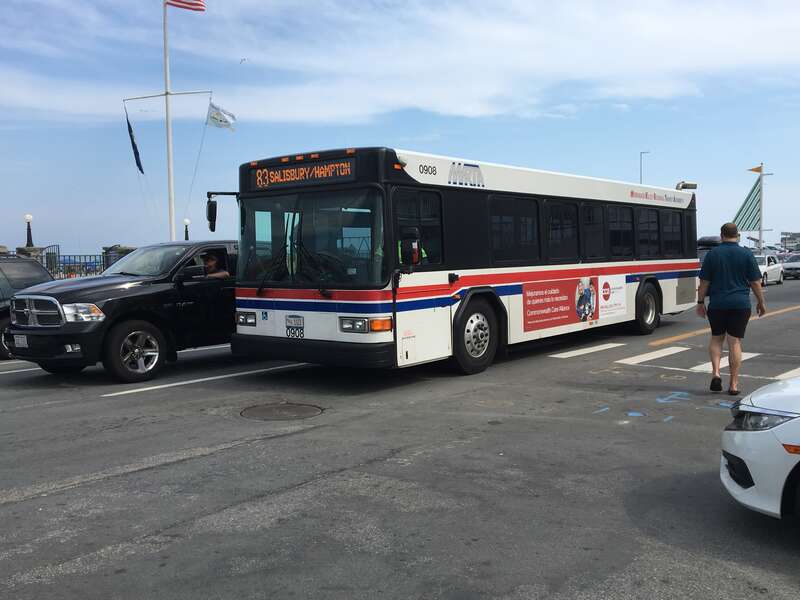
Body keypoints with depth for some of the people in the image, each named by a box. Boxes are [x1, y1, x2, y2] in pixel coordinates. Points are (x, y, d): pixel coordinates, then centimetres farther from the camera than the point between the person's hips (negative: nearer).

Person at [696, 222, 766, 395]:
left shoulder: (712, 254, 0)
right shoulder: (746, 254, -1)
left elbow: (704, 282, 0)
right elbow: (755, 282, 1)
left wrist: (700, 302, 9)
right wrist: (761, 303, 11)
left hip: (717, 304, 0)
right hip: (740, 304, 0)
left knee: (716, 338, 16)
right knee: (735, 342, 3)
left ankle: (715, 373, -2)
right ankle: (734, 384, 4)